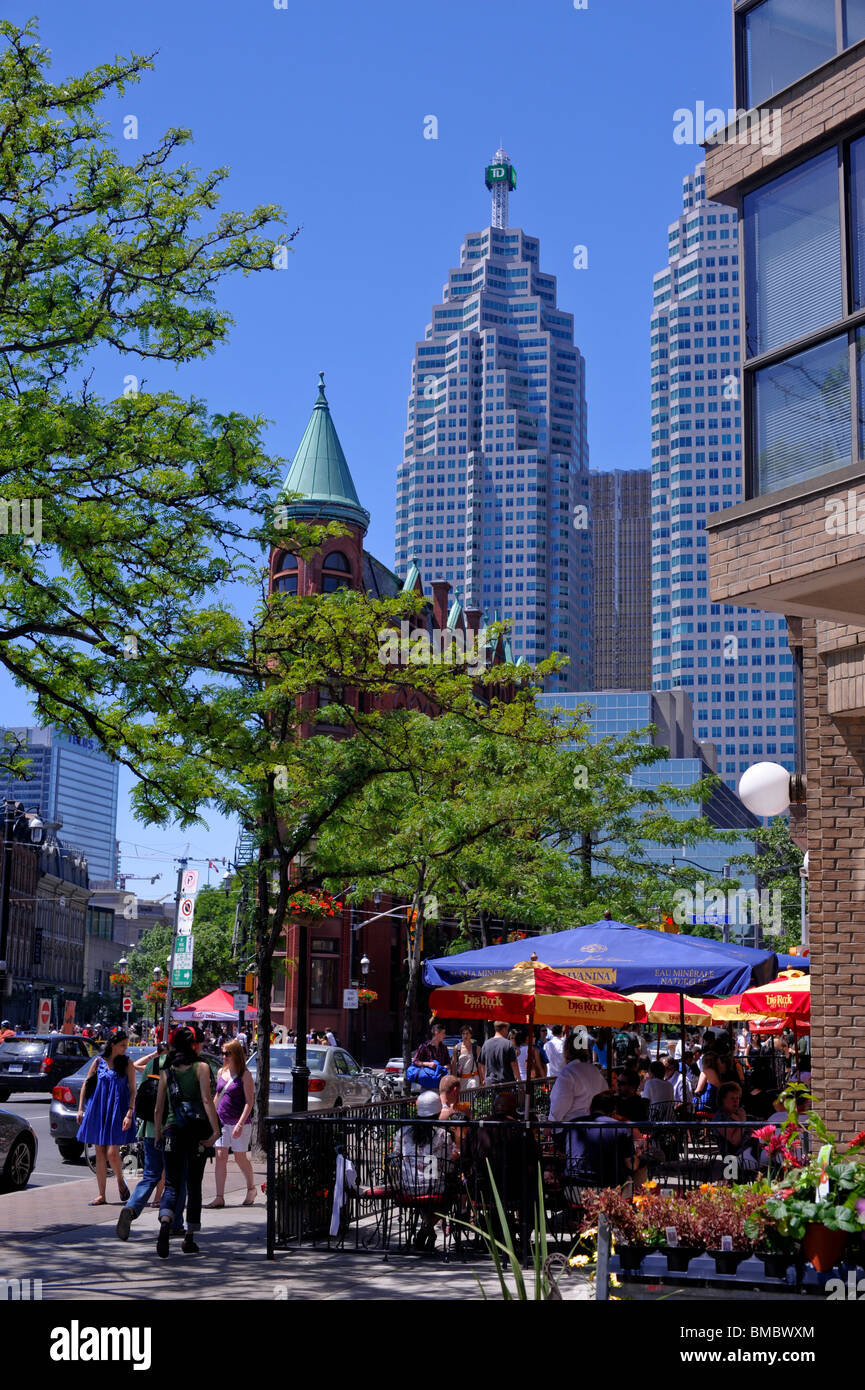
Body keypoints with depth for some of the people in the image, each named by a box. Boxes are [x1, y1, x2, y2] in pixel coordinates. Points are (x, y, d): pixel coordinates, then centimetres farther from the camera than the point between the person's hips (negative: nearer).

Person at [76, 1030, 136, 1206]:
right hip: (98, 1110, 3)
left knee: (112, 1154, -10)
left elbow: (132, 1090, -2)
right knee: (100, 1154, 5)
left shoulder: (127, 1063, 1)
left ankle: (120, 1181, 19)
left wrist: (129, 1113, -11)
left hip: (117, 1112, -3)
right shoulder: (99, 1061, 6)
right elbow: (85, 1085, 12)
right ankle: (101, 1195, 11)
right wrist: (80, 1109, 7)